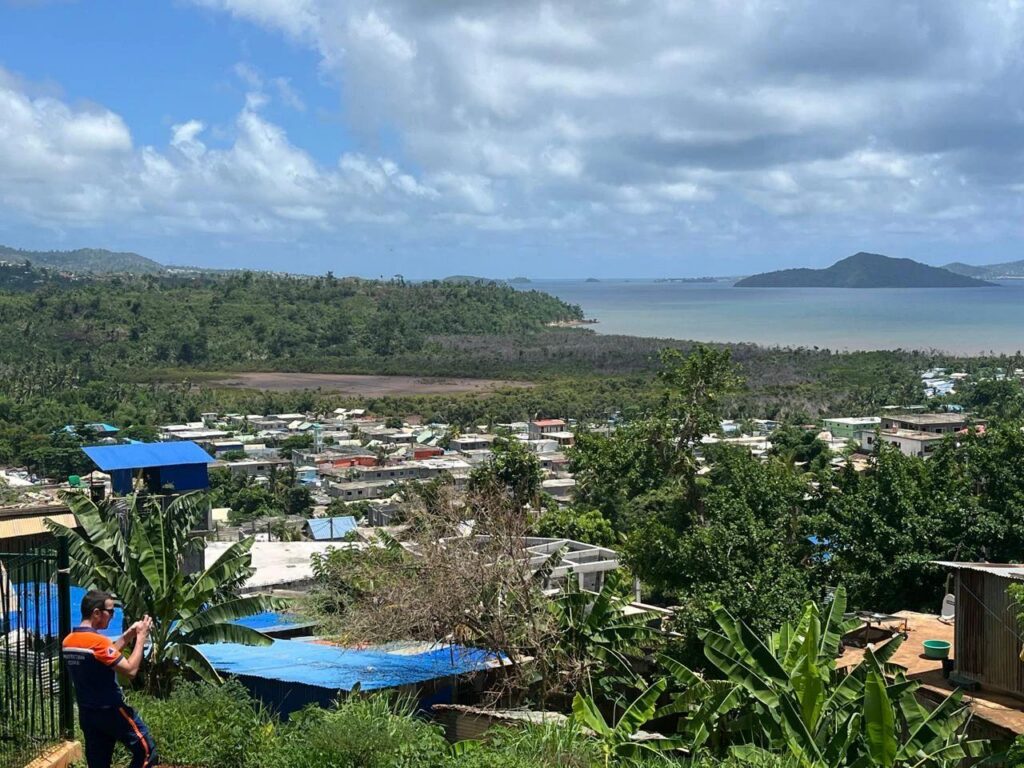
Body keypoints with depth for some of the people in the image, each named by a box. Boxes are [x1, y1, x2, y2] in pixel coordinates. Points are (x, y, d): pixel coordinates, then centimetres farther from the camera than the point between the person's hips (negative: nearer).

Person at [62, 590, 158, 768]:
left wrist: (128, 635, 11)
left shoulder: (68, 641, 5)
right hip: (111, 712, -8)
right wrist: (141, 638, -12)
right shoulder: (97, 641, -22)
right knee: (146, 751, 5)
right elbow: (130, 670, -20)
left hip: (87, 714, 8)